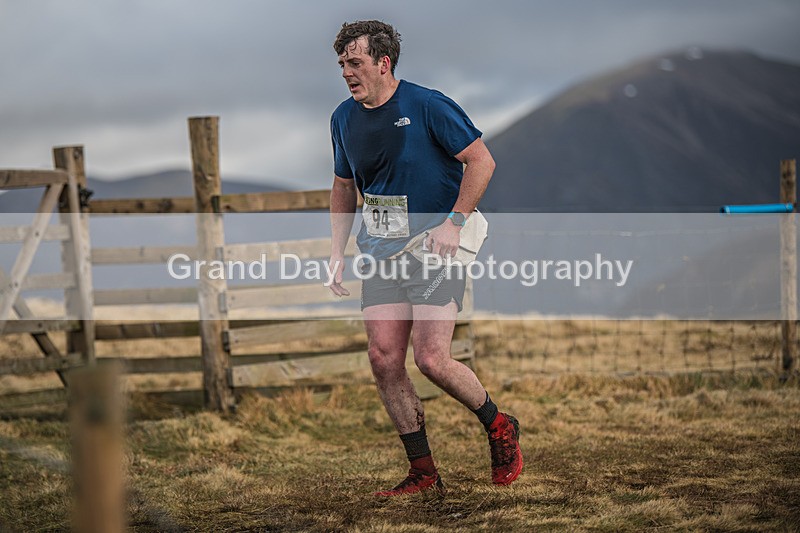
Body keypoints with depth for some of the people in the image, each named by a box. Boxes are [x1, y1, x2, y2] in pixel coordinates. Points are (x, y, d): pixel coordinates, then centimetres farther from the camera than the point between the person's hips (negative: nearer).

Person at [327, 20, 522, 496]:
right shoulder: (344, 118, 8)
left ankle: (499, 427, 14)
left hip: (435, 249, -6)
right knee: (384, 359, -4)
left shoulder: (427, 105, -11)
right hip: (380, 255, 6)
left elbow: (481, 161, -10)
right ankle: (423, 472, 9)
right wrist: (338, 252, 12)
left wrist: (454, 222, -18)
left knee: (432, 360, -14)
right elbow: (344, 187, 21)